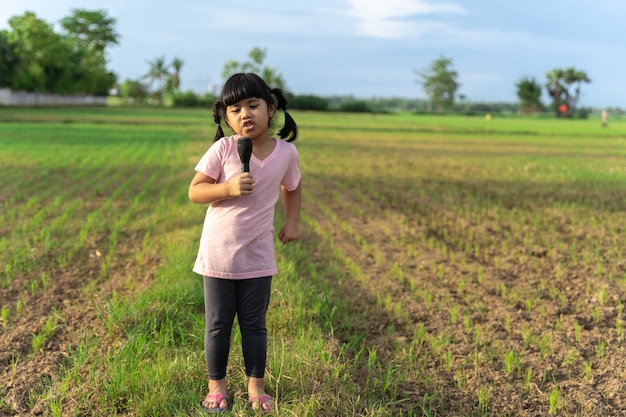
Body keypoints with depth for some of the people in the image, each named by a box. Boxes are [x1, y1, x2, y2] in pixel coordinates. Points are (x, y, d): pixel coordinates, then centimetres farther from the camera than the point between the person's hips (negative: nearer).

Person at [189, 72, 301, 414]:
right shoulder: (223, 149, -14)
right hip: (219, 253, -1)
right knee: (218, 324, 11)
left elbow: (292, 188, 15)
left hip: (257, 256, 2)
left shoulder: (286, 152, -6)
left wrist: (292, 222, 4)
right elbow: (195, 191, -12)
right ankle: (216, 385, 27)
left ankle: (256, 386, 27)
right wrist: (229, 188, -27)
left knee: (254, 324, 13)